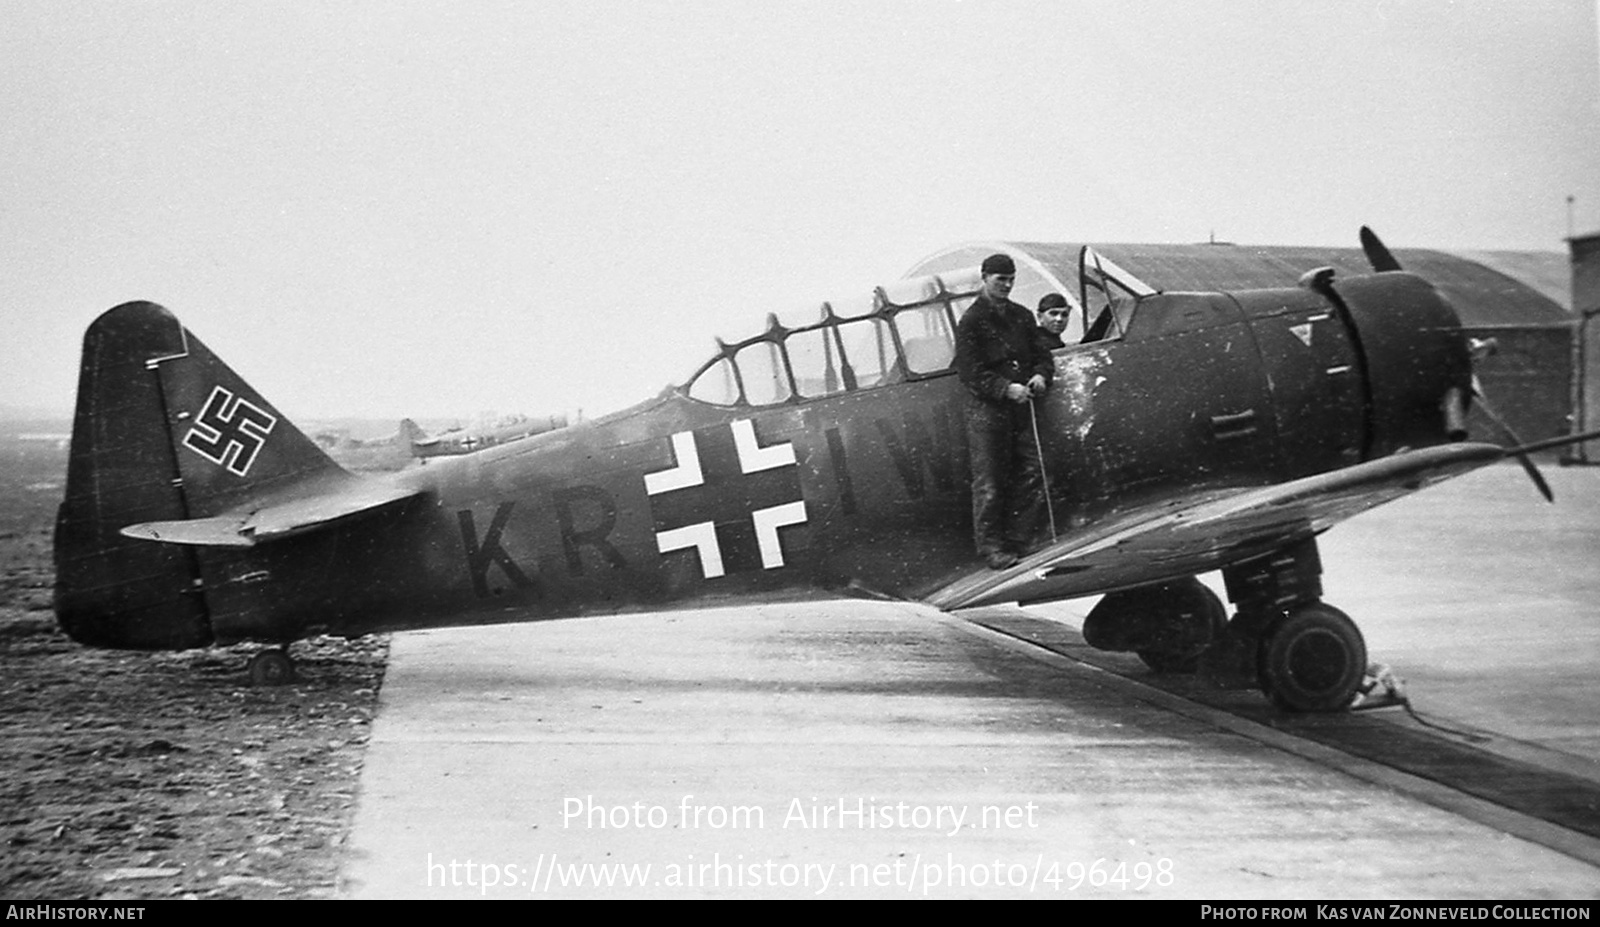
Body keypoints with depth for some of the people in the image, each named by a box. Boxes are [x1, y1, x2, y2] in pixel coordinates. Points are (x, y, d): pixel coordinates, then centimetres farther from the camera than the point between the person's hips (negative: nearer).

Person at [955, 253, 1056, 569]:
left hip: (1021, 406, 6)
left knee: (1032, 475, 3)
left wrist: (1041, 375, -4)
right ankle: (991, 546, 2)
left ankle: (1019, 541, 13)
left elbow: (1042, 354, 19)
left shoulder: (1022, 316, 15)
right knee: (990, 483, -5)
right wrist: (1005, 388, -21)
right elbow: (970, 371, -10)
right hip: (987, 410, -6)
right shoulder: (971, 321, -3)